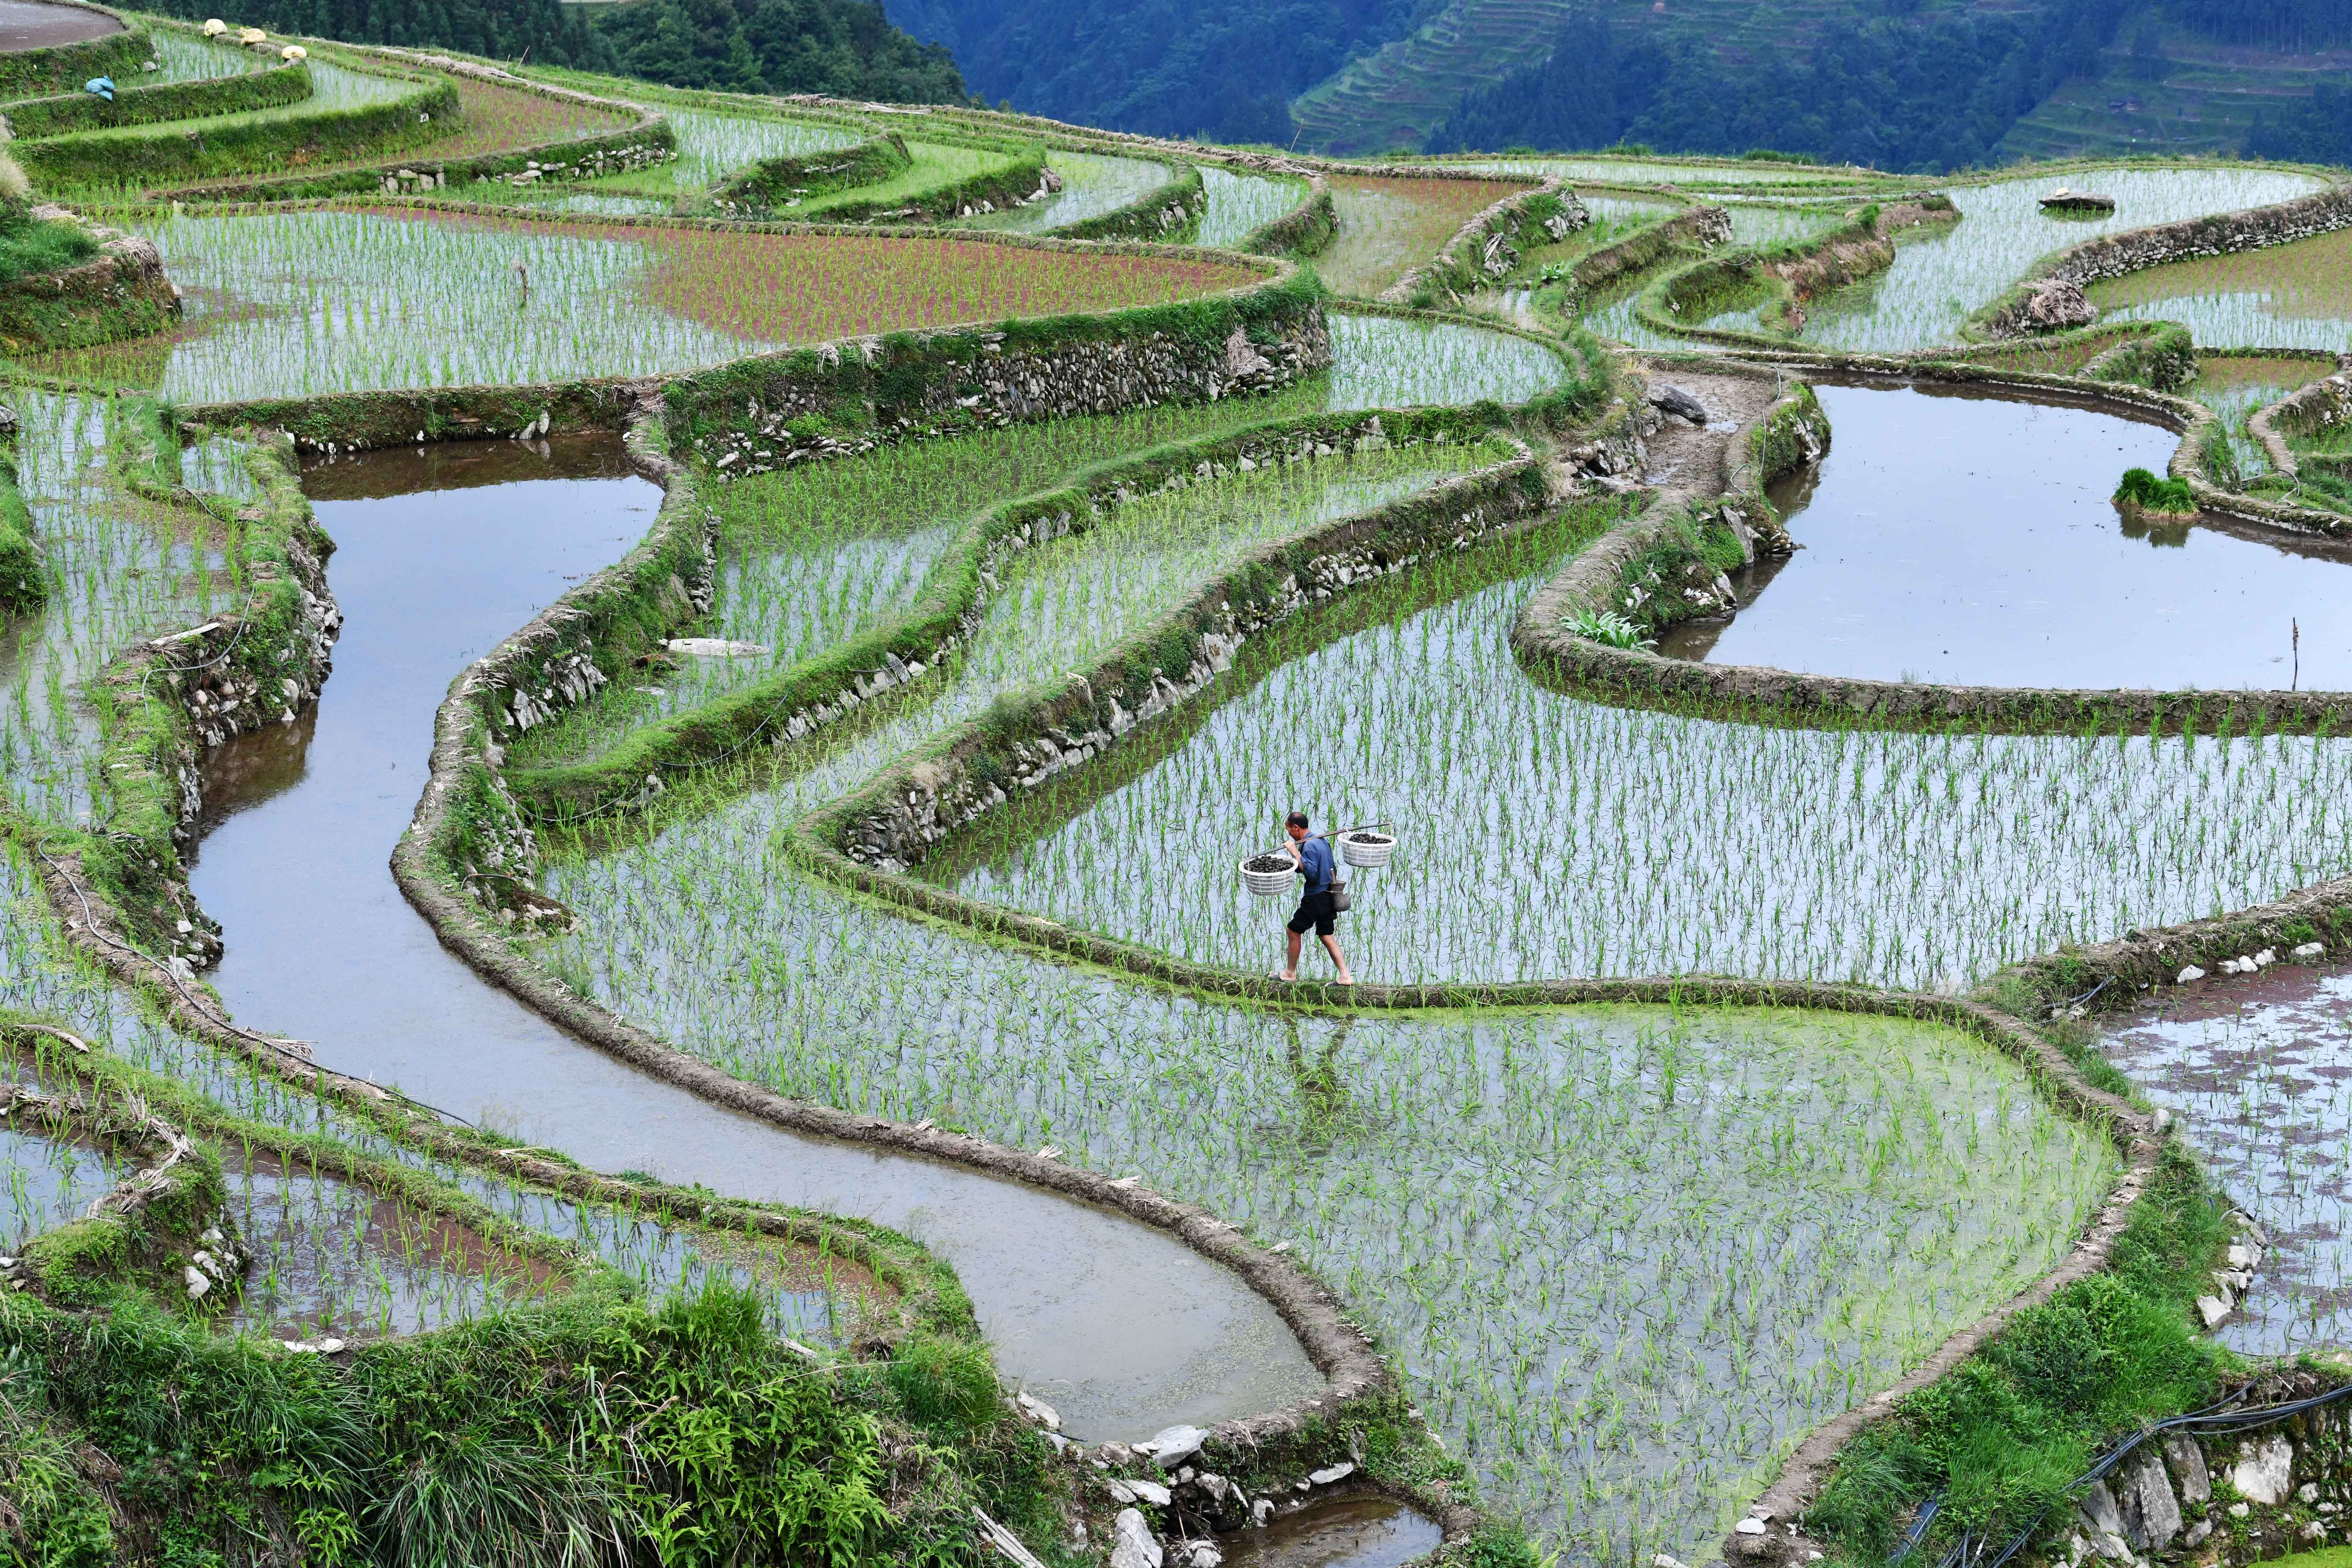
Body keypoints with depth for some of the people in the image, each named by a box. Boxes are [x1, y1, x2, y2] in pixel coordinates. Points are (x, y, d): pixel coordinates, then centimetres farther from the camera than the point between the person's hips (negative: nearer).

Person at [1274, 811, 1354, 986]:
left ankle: (1290, 973, 19)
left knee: (1294, 931, 8)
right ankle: (1346, 976, 1)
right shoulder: (1323, 841, 12)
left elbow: (1310, 872, -26)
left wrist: (1295, 853, -23)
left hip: (1315, 899, -9)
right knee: (1327, 937, 10)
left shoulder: (1309, 846, -18)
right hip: (1328, 897, 9)